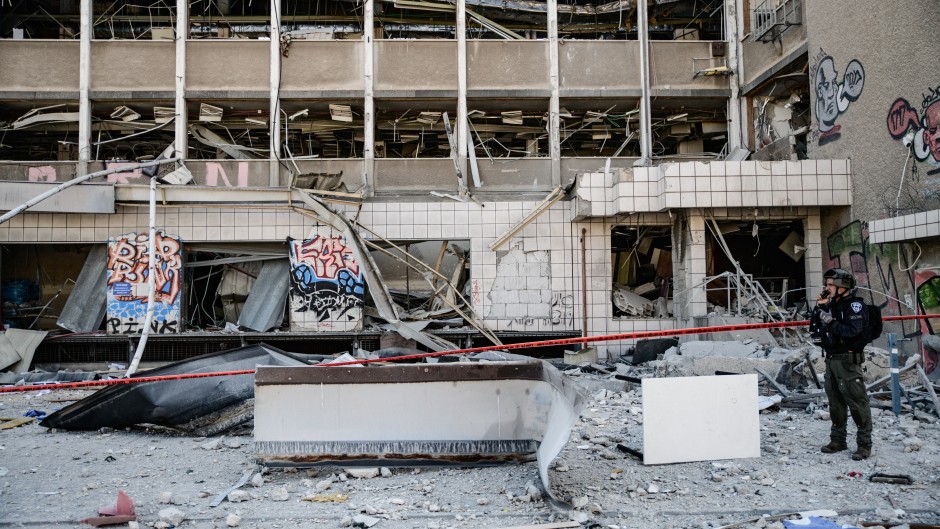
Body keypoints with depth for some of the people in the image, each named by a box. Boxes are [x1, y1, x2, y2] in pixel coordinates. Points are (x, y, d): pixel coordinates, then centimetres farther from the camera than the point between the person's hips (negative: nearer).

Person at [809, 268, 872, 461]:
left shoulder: (855, 305, -10)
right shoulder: (831, 305, 13)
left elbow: (852, 331, -24)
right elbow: (814, 328, 13)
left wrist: (830, 322, -19)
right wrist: (819, 308, 2)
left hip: (848, 361, -8)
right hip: (831, 360, 8)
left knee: (857, 402, -5)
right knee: (835, 402, 14)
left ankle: (865, 444, 2)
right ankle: (838, 440, 24)